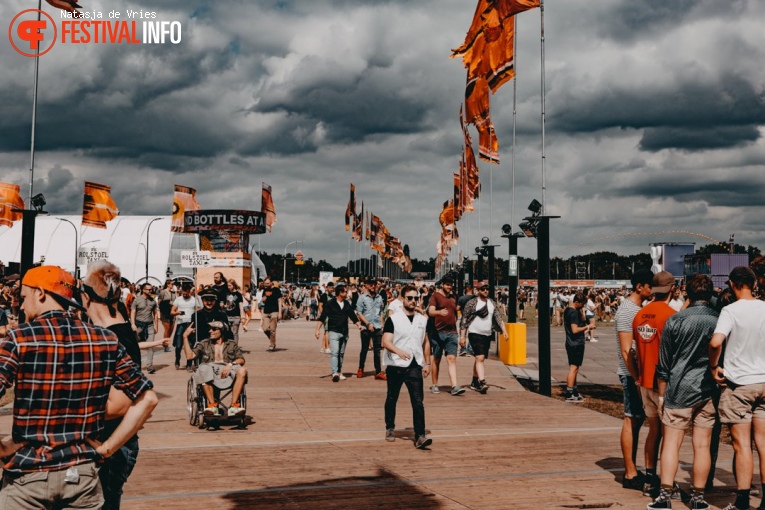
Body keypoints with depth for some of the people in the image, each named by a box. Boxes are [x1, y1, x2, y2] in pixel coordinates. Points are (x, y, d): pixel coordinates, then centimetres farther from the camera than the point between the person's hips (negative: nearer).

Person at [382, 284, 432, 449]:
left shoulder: (422, 320, 11)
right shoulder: (393, 319, -4)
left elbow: (426, 342, 19)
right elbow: (386, 342, -14)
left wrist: (427, 363, 13)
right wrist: (399, 351, -32)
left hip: (415, 366, 2)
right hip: (395, 366, -2)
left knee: (418, 401, -8)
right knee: (392, 399, 13)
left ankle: (420, 436, -11)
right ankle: (390, 429, 32)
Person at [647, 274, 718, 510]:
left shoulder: (675, 320, -4)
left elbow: (664, 363, -1)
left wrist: (661, 394, 6)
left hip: (679, 390, -2)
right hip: (708, 392, 2)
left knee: (671, 443, 2)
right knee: (702, 445, 7)